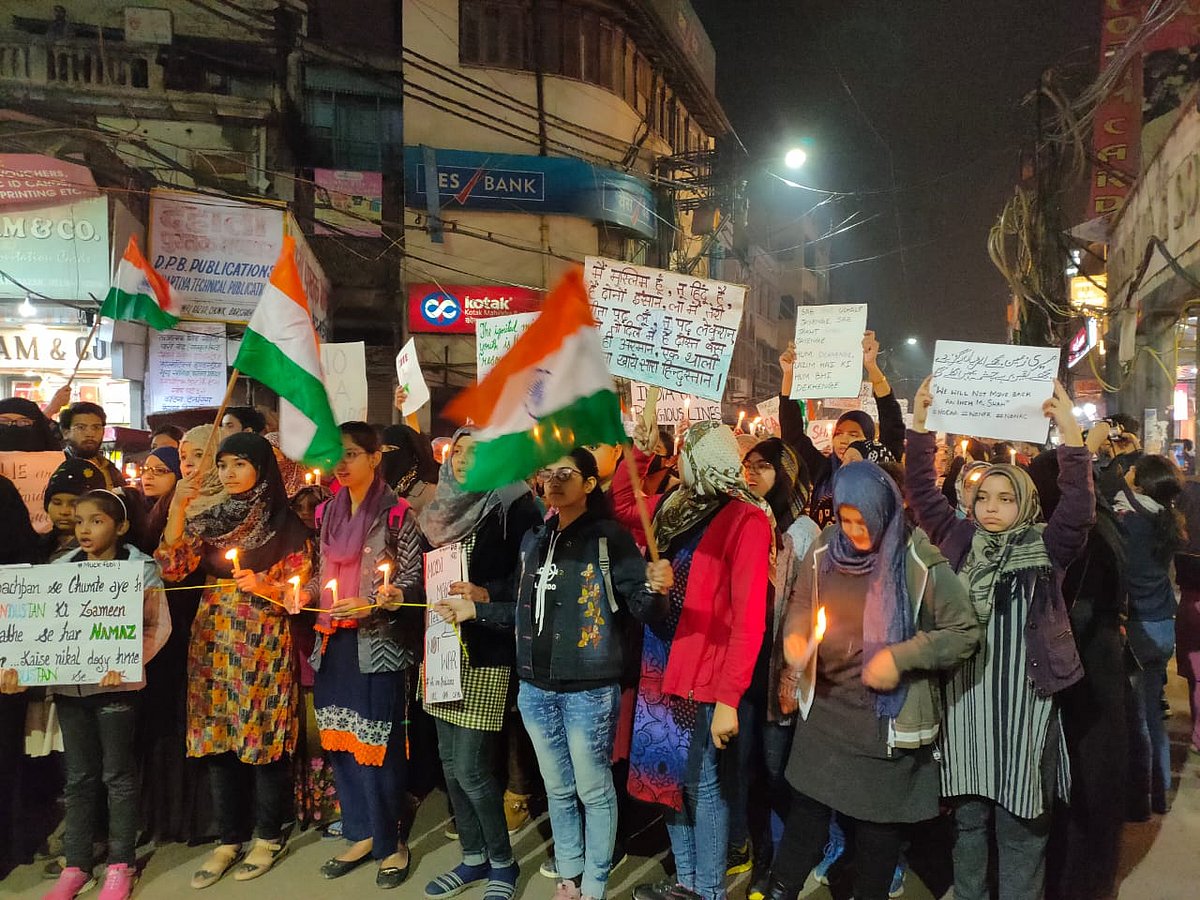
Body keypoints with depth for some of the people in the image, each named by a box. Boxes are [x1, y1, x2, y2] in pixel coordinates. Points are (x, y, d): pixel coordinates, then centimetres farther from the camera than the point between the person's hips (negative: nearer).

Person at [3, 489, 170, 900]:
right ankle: (76, 864, 23)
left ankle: (120, 864, 16)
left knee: (118, 773, 5)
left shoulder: (140, 567, -4)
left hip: (115, 684, -4)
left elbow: (158, 627, -8)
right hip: (68, 683, 4)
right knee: (79, 775, 12)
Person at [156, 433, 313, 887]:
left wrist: (263, 586, -21)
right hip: (214, 642, 5)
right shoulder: (209, 519, 10)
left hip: (263, 645, -4)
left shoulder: (286, 524, -3)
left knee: (262, 737, 1)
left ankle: (268, 837, 18)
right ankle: (228, 840, 22)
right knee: (217, 738, 9)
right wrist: (178, 507, -9)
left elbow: (302, 590, -4)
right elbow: (173, 568, -3)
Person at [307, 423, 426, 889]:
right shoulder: (328, 512, 11)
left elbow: (412, 579, -7)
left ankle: (389, 842, 16)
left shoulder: (396, 513, -7)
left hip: (378, 642, -6)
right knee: (340, 739, 11)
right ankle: (360, 833, 27)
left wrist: (370, 604, -19)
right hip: (333, 641, 6)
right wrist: (306, 593, 1)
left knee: (378, 742, -1)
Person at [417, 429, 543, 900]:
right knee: (450, 763, 13)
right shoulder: (442, 510, 11)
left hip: (485, 652, -7)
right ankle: (473, 858, 30)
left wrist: (487, 596, -24)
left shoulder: (515, 508, -9)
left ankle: (502, 862, 18)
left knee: (471, 768, -4)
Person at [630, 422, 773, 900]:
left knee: (702, 783, 5)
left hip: (704, 675, -7)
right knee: (669, 776, 16)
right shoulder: (673, 509, 8)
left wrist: (729, 697, -20)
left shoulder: (745, 520, -13)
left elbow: (749, 618, -17)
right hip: (662, 667, 7)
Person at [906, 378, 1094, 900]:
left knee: (1019, 819, 7)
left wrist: (1070, 435, -28)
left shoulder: (1045, 548, -1)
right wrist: (919, 425, -8)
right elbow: (921, 492, 1)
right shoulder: (960, 542, 6)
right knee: (968, 815, 15)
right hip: (964, 696, 3)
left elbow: (1079, 507, -17)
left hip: (1022, 701, -3)